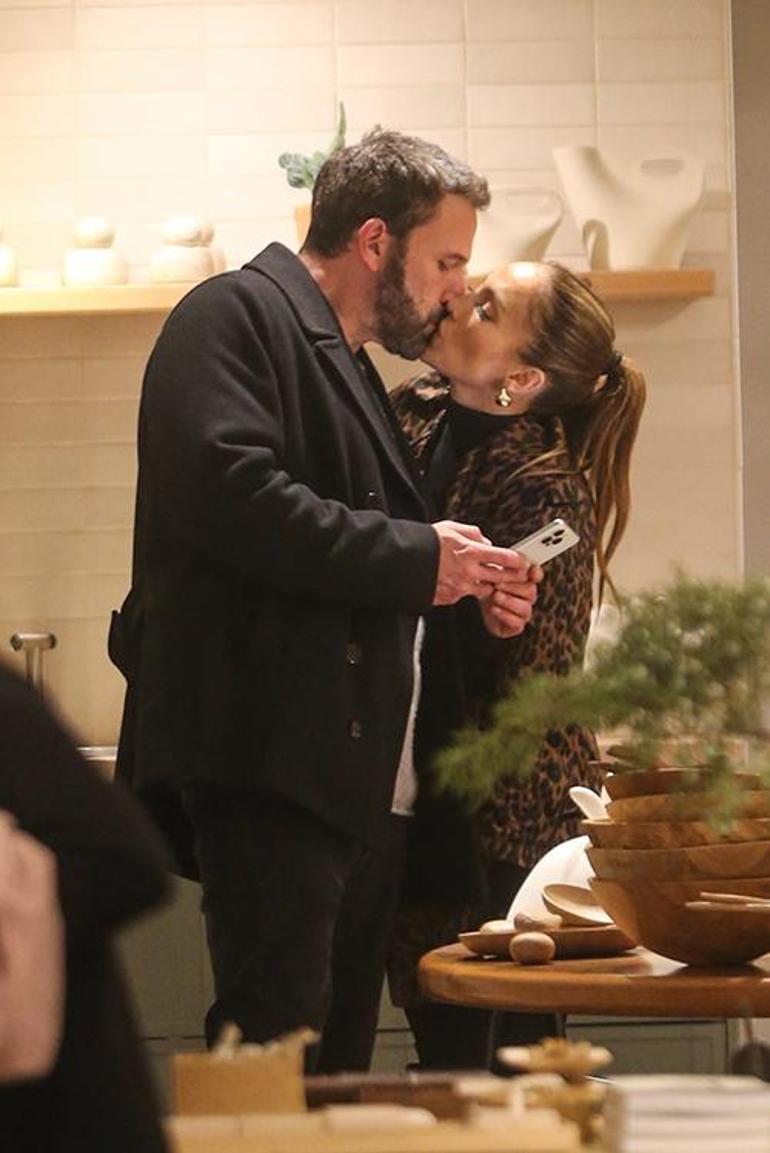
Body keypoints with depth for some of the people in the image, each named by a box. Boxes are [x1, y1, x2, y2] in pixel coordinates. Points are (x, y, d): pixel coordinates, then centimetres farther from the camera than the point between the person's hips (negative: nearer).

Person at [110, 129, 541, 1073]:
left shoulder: (351, 369, 26)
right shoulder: (234, 316, -3)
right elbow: (229, 491, -21)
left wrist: (469, 583, 10)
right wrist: (416, 559, -15)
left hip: (363, 775, 10)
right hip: (269, 763, -10)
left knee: (343, 1057, 9)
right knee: (275, 1046, -14)